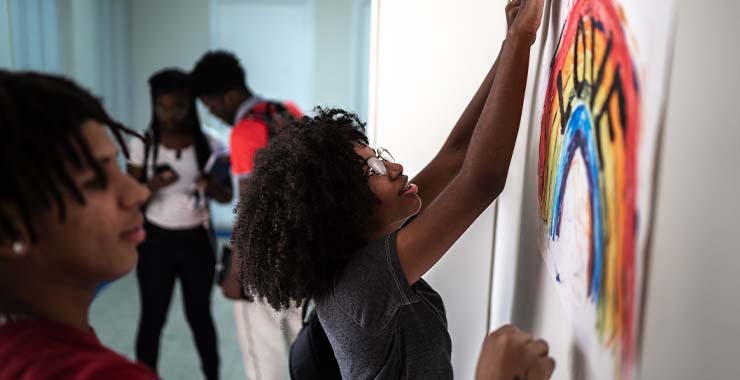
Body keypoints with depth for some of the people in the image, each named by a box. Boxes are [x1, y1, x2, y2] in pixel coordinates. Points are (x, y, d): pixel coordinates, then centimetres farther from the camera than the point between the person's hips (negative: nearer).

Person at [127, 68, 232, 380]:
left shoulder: (208, 144, -5)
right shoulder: (143, 144, -6)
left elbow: (227, 196, -1)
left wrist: (211, 186, -24)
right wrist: (153, 185, -24)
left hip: (196, 240, 1)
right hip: (156, 240, 0)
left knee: (199, 314, 12)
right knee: (152, 318, 6)